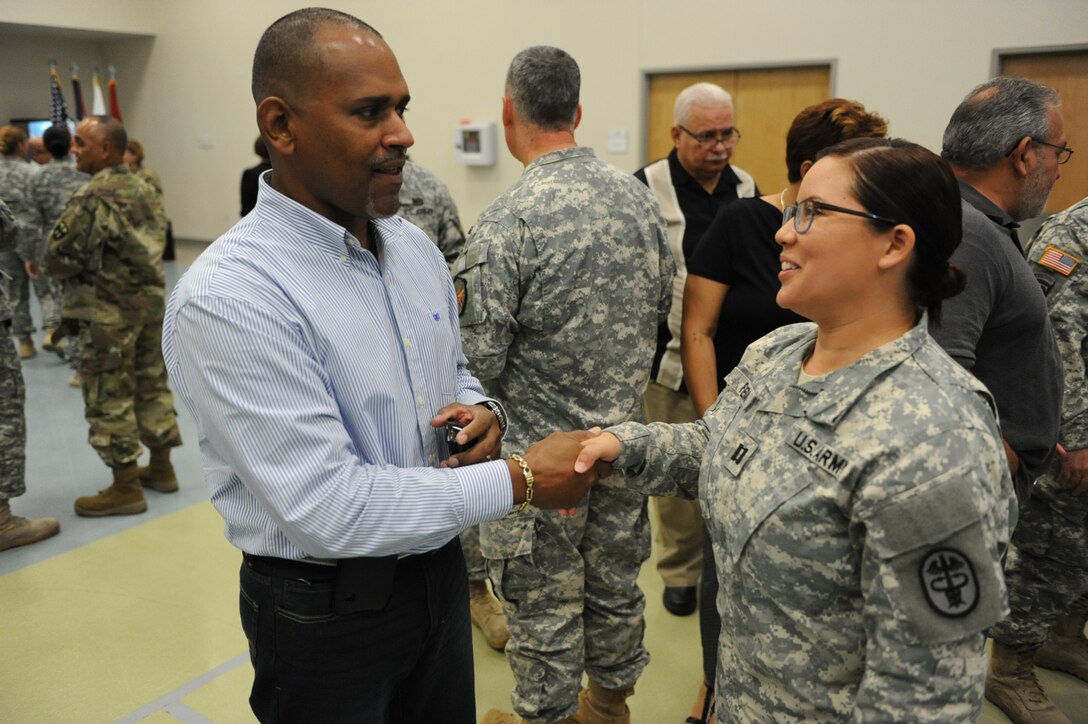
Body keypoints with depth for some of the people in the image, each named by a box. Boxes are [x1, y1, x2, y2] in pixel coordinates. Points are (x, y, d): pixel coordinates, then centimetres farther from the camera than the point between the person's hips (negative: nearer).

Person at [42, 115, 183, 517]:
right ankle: (161, 467, 26)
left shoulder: (93, 197, -18)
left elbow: (59, 258, -16)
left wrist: (79, 269, 3)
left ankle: (125, 488, 9)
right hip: (151, 301, 9)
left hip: (108, 311, -8)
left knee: (109, 397, 1)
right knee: (152, 384, 15)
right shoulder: (144, 190, 9)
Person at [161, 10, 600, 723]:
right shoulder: (225, 297, -25)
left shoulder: (416, 246, -1)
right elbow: (328, 508, -28)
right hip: (326, 612, -6)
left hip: (440, 571, 6)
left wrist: (483, 411, -10)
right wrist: (518, 480, -24)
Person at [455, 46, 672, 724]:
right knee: (616, 582, 22)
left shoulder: (510, 219, -20)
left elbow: (479, 357, -20)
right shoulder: (638, 194, -1)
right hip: (623, 433, 6)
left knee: (545, 604, 13)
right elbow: (662, 303, 10)